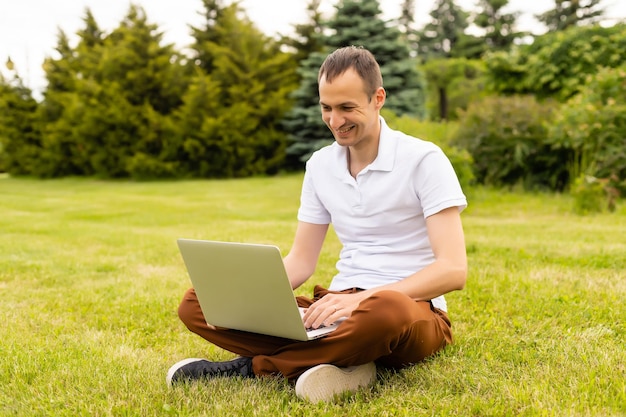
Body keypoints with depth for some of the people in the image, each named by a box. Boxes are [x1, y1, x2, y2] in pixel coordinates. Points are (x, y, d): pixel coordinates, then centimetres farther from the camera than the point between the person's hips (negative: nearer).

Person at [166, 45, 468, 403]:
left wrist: (361, 298, -29)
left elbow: (453, 270, -16)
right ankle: (342, 359, -26)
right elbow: (301, 261, 11)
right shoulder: (320, 165, 9)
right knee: (197, 303, -10)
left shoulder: (423, 159, -8)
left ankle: (252, 366, -21)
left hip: (414, 310, -5)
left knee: (384, 309, -44)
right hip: (339, 306, 5)